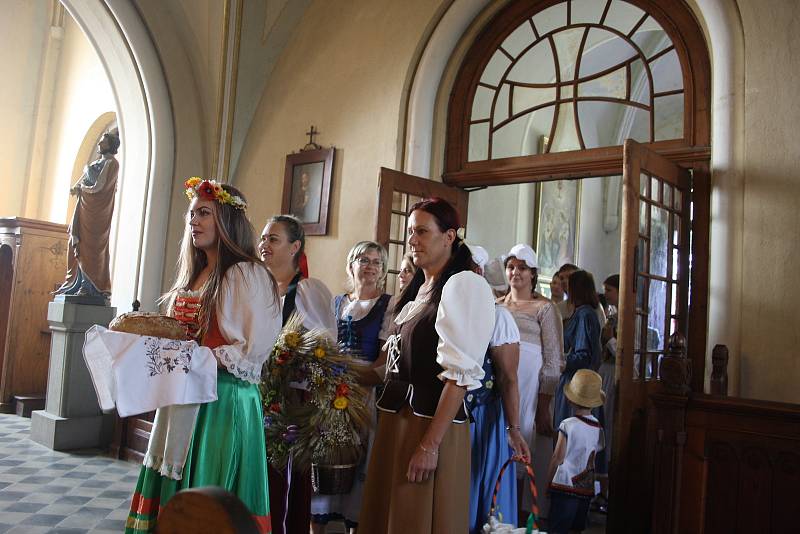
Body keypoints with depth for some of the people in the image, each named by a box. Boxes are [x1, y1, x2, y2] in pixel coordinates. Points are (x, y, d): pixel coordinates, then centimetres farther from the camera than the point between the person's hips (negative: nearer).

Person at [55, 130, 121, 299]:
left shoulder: (111, 163, -6)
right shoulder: (96, 163, 22)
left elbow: (97, 187, -17)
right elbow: (74, 188, 19)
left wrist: (79, 188, 1)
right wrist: (76, 188, -4)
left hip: (96, 212, -8)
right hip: (84, 209, 8)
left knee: (91, 246, -10)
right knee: (79, 245, 4)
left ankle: (91, 287, -8)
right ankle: (78, 284, 6)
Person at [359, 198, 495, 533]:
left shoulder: (463, 285, -12)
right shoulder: (417, 288, 15)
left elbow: (460, 373, -19)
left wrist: (430, 444, -21)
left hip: (433, 421, -8)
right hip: (396, 417, 8)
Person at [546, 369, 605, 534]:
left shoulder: (568, 424, -11)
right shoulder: (598, 428, 2)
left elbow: (558, 457, -9)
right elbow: (594, 456, 8)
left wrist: (548, 481, 1)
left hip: (565, 485, -5)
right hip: (586, 489, 5)